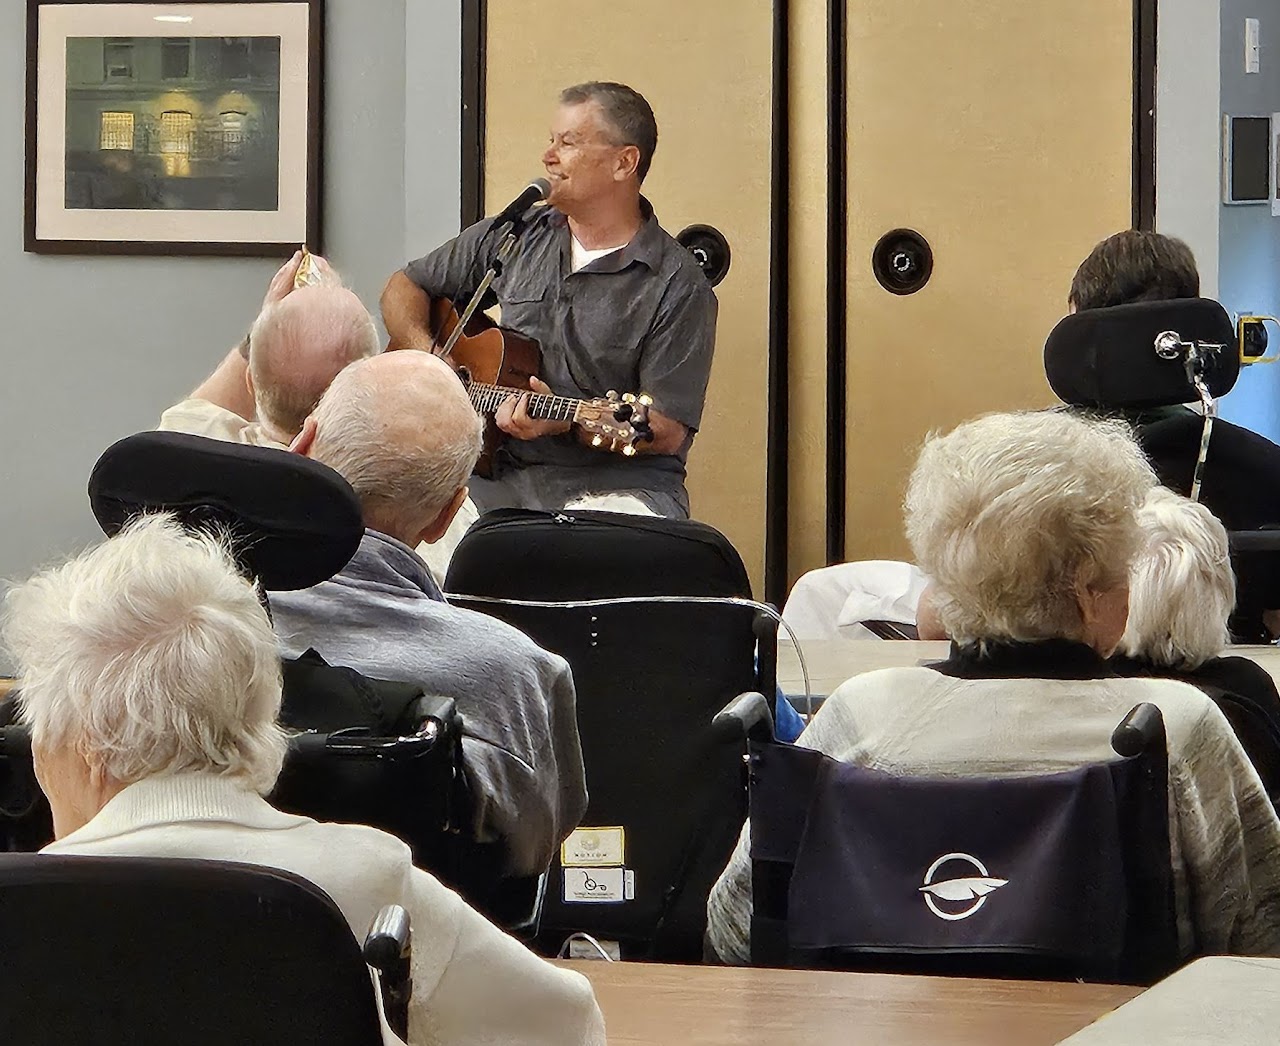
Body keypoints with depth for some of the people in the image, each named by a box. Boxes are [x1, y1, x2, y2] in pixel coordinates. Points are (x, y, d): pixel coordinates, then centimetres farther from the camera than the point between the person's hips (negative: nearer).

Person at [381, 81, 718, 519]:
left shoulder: (679, 286, -3)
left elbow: (666, 432, -8)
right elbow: (405, 288, 23)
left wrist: (566, 423, -22)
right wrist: (426, 357, 3)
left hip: (617, 480, -3)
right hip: (502, 477, 3)